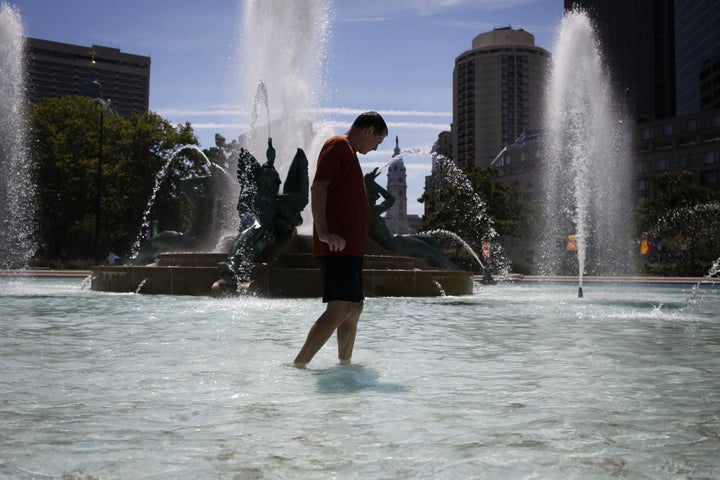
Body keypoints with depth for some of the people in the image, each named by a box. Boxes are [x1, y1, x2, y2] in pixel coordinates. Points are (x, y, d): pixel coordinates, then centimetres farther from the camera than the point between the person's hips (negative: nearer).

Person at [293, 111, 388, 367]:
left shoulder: (348, 151, 26)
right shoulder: (338, 145, -5)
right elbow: (318, 187, -18)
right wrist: (323, 232, -29)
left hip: (349, 247, 11)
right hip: (337, 245, -11)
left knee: (354, 308, 14)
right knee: (340, 309, -18)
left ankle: (344, 364, 22)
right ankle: (297, 365, -19)